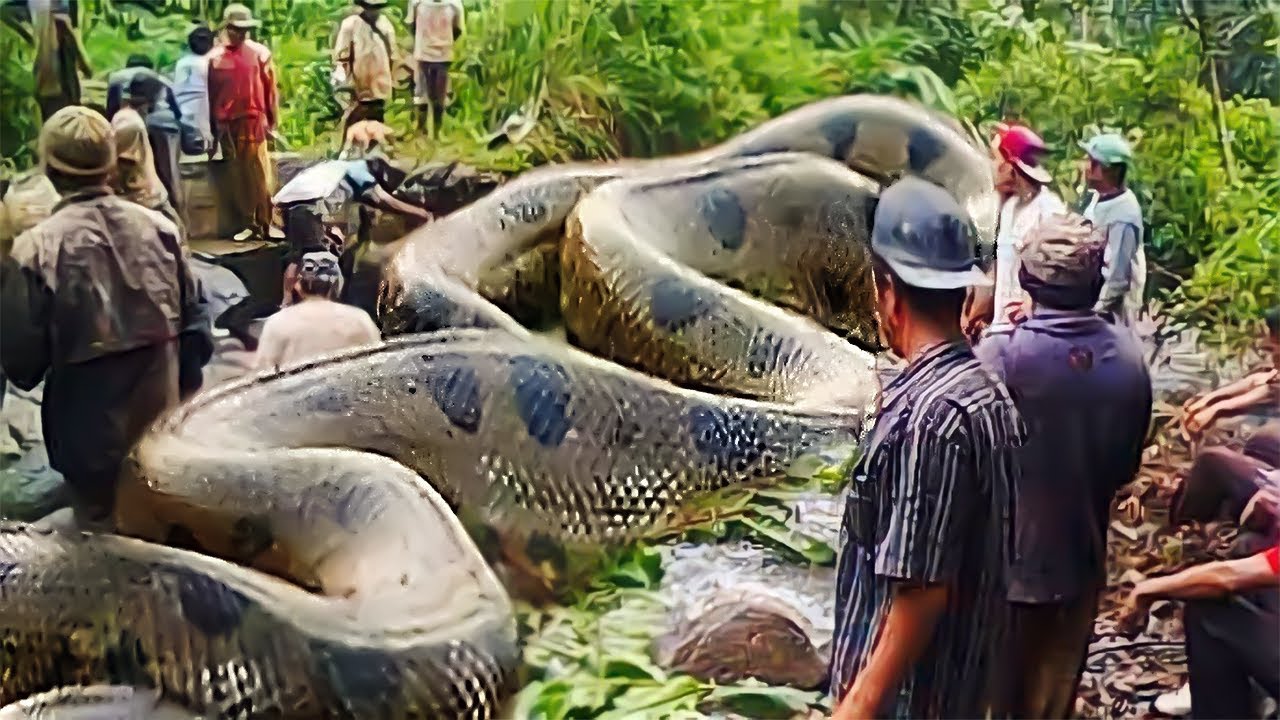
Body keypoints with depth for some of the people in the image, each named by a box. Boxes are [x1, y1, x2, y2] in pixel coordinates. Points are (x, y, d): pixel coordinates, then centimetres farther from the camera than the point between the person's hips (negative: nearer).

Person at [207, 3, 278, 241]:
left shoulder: (259, 52, 3)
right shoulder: (215, 57, 5)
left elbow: (270, 88, 5)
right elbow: (211, 94, 9)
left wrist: (271, 119, 1)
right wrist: (213, 126, 8)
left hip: (254, 121, -2)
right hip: (227, 124, 2)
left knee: (259, 175, -4)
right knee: (235, 176, 4)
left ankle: (266, 223, -1)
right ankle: (247, 224, 9)